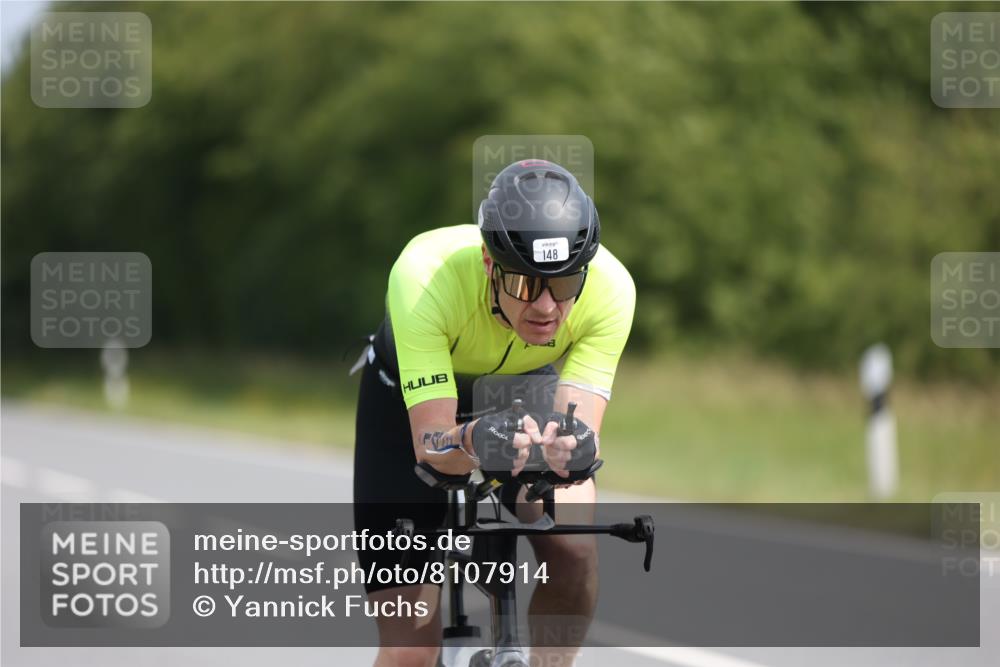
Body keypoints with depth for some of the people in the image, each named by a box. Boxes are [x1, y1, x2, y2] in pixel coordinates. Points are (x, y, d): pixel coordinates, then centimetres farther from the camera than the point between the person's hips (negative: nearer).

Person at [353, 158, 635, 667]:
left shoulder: (609, 288, -33)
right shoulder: (425, 276, -40)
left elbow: (580, 425, -36)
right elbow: (430, 441, -41)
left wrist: (571, 447, -59)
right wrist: (473, 440, -63)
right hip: (413, 401, -2)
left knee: (573, 544, -28)